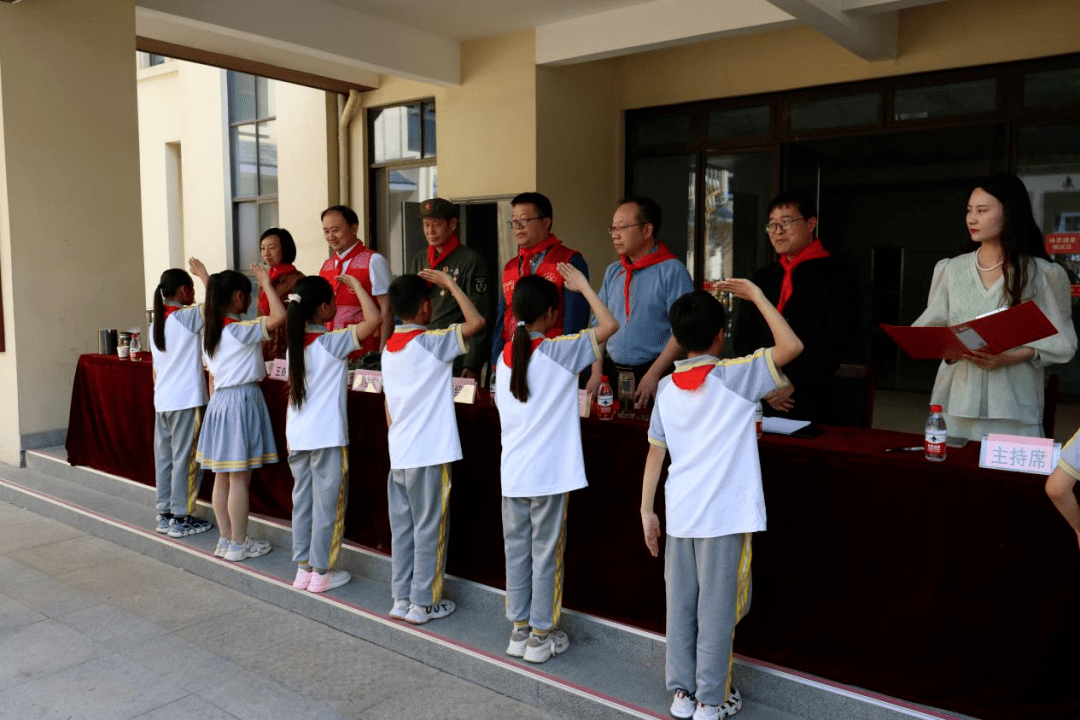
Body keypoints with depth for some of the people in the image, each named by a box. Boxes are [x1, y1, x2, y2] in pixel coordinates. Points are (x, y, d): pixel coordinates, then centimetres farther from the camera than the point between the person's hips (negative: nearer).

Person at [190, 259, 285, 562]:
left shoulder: (210, 332, 10)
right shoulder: (242, 330, -15)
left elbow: (211, 379, 17)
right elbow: (279, 315, -25)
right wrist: (266, 284, -13)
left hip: (219, 401, 9)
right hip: (242, 401, -9)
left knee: (222, 477, 12)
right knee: (239, 478, -1)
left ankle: (226, 540, 22)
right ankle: (239, 544, 6)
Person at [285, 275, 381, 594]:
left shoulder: (295, 342, 7)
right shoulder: (333, 342, -13)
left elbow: (292, 393, 14)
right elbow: (374, 319, -24)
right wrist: (356, 284, -11)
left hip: (297, 435, 7)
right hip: (328, 436, -7)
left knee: (302, 501, 13)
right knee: (327, 504, 4)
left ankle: (303, 568, 22)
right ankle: (322, 572, 12)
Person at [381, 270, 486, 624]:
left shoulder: (389, 348, 10)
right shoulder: (431, 342, -12)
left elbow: (388, 406, 15)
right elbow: (476, 322, -20)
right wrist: (450, 283, -10)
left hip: (399, 455, 7)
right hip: (430, 453, -7)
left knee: (402, 528, 13)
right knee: (429, 529, 3)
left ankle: (401, 599, 21)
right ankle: (423, 603, 12)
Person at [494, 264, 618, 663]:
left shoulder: (505, 356, 5)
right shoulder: (559, 351, -12)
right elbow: (609, 325, -12)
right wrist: (583, 285, -2)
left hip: (513, 474, 5)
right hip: (549, 475, -5)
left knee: (516, 551, 13)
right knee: (546, 556, 6)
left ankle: (519, 630, 24)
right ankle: (541, 635, 16)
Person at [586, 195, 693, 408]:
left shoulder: (672, 271, -7)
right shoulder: (613, 272, 13)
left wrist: (653, 375, -17)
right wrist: (597, 372, 3)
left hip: (651, 376, -5)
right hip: (611, 373, 5)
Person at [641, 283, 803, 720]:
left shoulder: (666, 388, 4)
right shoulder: (735, 377, -11)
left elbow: (656, 451, 5)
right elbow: (791, 346, -17)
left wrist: (646, 508, 10)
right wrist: (755, 295, -8)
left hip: (680, 514, 5)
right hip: (724, 517, -4)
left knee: (680, 605, 13)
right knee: (717, 609, 6)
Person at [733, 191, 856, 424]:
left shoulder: (836, 277, 0)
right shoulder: (762, 278, 15)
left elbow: (836, 340, -9)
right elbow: (743, 336, 10)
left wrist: (793, 381, -17)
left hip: (810, 403, -4)